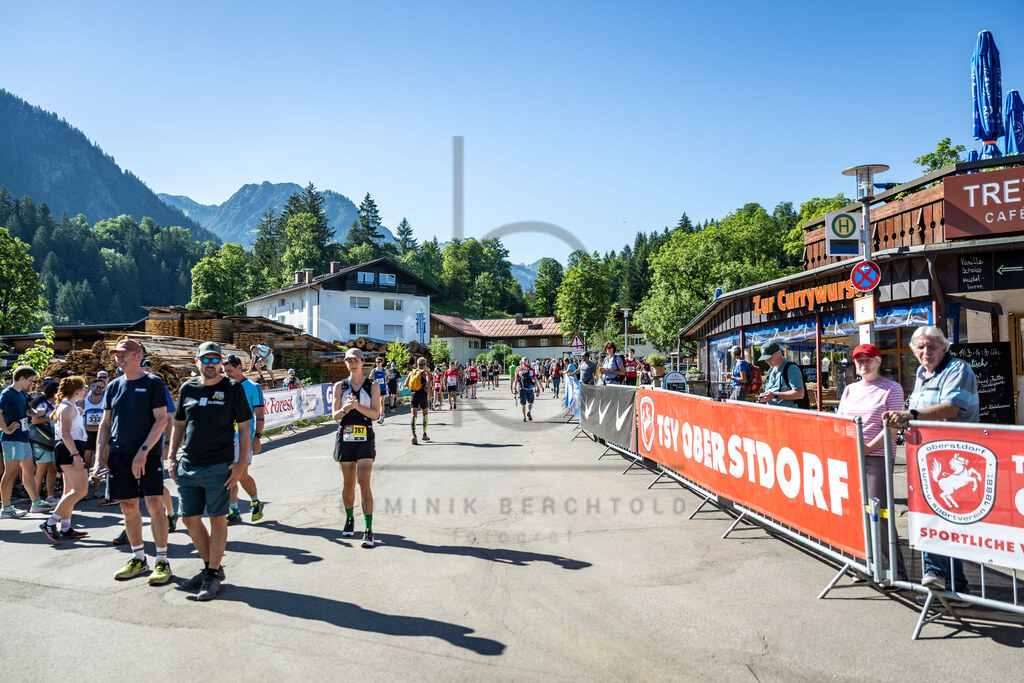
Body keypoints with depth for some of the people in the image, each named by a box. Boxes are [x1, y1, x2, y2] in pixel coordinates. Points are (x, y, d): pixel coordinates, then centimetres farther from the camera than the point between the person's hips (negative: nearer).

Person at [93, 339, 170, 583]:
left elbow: (161, 420, -10)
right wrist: (99, 457, 6)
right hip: (119, 454, 5)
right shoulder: (114, 386, 11)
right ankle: (139, 559, 23)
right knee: (128, 507, 9)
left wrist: (143, 451, -17)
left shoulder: (153, 383, -5)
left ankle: (162, 561, 1)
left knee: (154, 504, -8)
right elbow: (105, 423, 14)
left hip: (148, 454, -5)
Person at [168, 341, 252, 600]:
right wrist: (172, 458, 10)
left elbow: (244, 427, -3)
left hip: (219, 467, -5)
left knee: (217, 520, 2)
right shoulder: (187, 388, 9)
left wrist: (242, 462, -9)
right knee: (190, 519, 10)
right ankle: (210, 566, 28)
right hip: (188, 466, 5)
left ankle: (213, 575, 13)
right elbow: (179, 425, 17)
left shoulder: (233, 388, -3)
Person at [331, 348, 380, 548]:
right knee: (347, 483, 10)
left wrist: (357, 405, -20)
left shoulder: (373, 386, 2)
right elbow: (334, 415, 3)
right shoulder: (340, 386, 7)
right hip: (345, 437, 2)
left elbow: (375, 413, -6)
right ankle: (349, 519, 33)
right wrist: (345, 408, -17)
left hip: (365, 438, -2)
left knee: (364, 482, -12)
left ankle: (368, 530, -10)